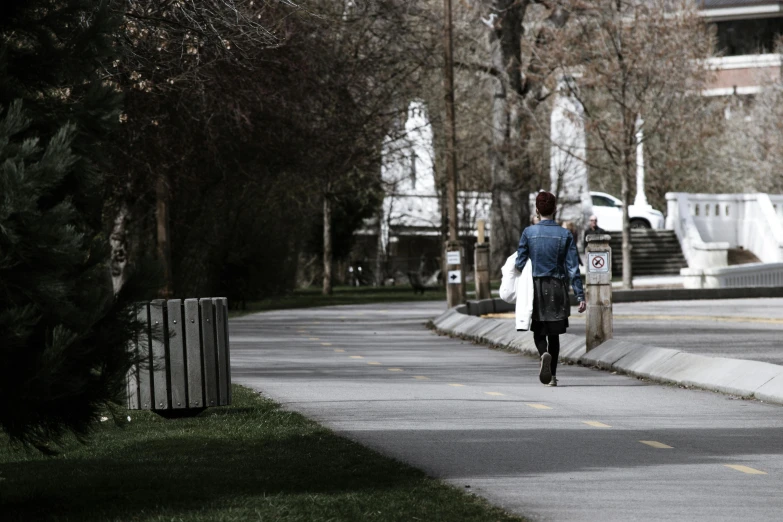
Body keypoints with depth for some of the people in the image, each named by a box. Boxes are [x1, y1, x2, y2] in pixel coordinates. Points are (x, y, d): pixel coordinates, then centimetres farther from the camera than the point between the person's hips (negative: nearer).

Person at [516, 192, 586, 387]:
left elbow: (520, 263, -4)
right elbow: (573, 268, -6)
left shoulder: (528, 232, -5)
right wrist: (580, 296, -4)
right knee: (554, 333, 12)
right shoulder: (565, 235, -4)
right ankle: (552, 375, 13)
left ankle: (544, 354, -23)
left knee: (539, 331, 9)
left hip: (536, 287, -1)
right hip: (558, 289, 1)